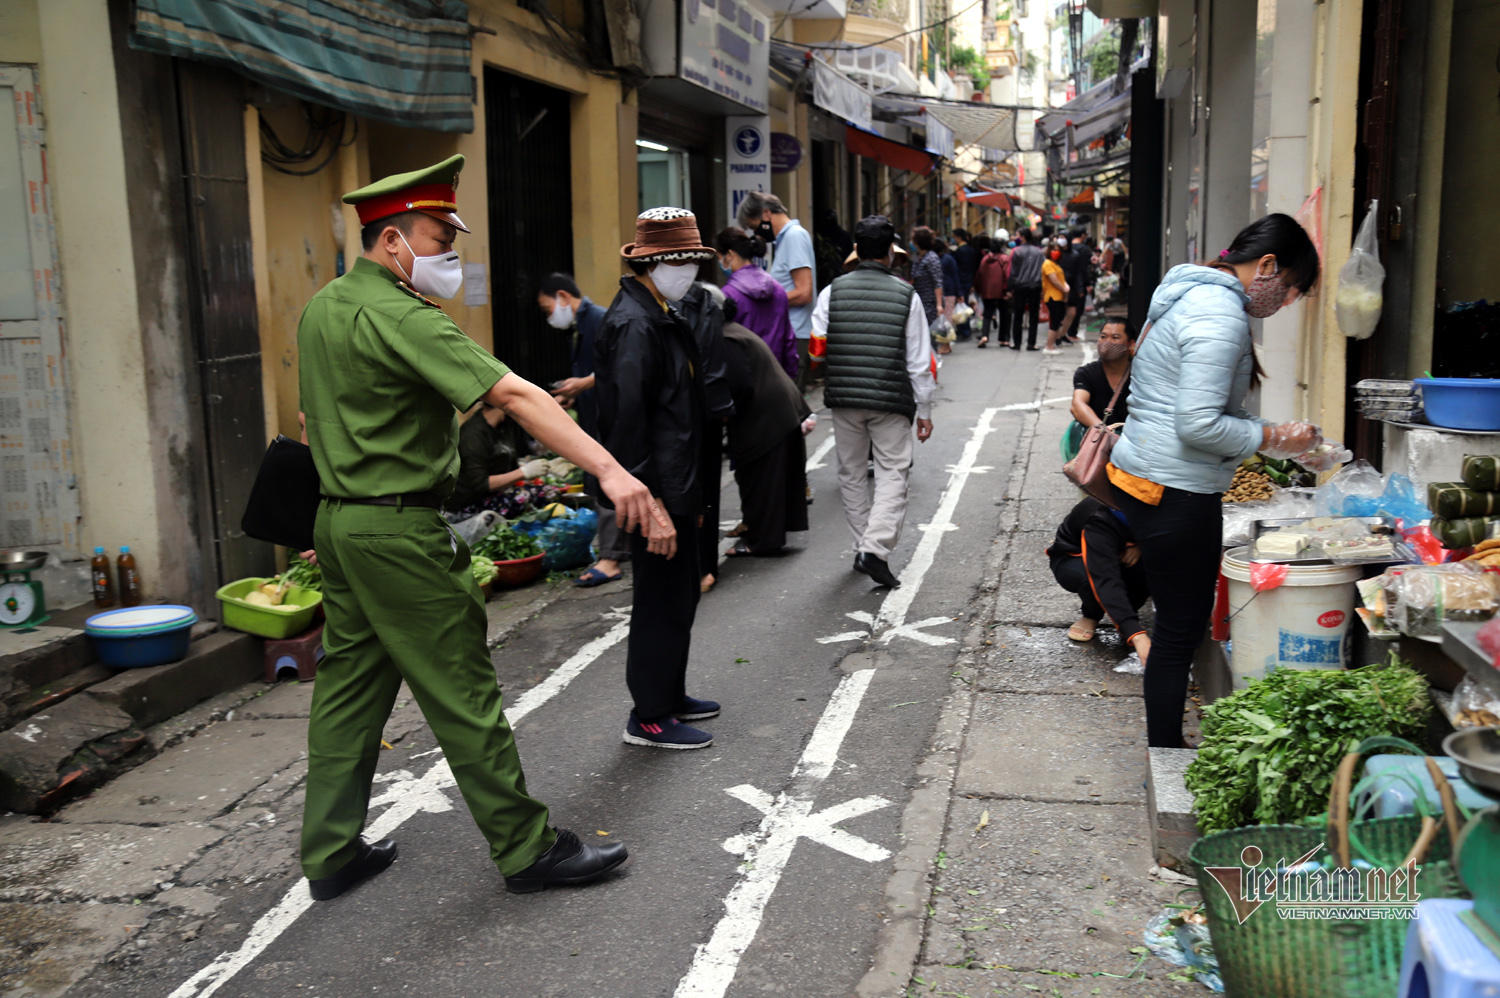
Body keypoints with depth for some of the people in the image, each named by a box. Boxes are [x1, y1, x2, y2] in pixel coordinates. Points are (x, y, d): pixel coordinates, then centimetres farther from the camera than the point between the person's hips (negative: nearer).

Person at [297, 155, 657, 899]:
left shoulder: (322, 307, 12)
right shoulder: (401, 316, -18)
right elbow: (514, 396, -29)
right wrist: (608, 470, -36)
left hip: (339, 520, 10)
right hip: (399, 531, -9)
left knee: (349, 685, 16)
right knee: (462, 693, -1)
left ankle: (331, 853, 25)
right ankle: (527, 849, 10)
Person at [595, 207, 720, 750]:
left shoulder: (659, 316, 14)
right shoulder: (633, 324, -18)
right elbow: (627, 419, -24)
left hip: (676, 485, 10)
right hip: (659, 491, -10)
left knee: (680, 593, 19)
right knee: (662, 599, -1)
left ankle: (670, 695, 34)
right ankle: (648, 718, 11)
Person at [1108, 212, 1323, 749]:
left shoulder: (1191, 297, 17)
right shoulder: (1220, 314, -17)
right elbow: (1199, 425, -23)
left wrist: (1272, 432, 14)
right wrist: (1269, 438, -10)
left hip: (1143, 477, 11)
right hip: (1176, 493, -11)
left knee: (1180, 623, 15)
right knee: (1180, 629, 0)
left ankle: (1165, 753, 23)